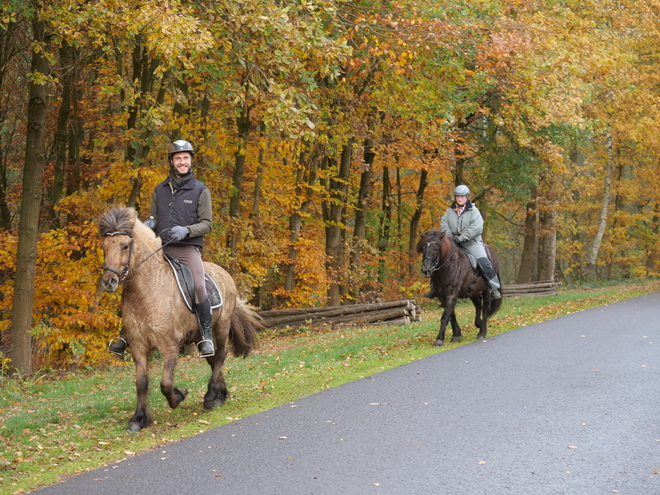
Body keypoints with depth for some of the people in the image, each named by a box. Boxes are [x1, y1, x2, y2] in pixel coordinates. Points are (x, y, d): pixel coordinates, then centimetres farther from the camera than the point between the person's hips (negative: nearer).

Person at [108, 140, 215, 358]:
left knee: (199, 287, -25)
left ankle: (206, 337, -12)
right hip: (161, 250, 4)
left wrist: (186, 231, -18)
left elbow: (207, 223, 0)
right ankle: (127, 334, 7)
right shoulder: (160, 190, 15)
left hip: (188, 250, -4)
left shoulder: (200, 190, 3)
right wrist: (149, 224, -3)